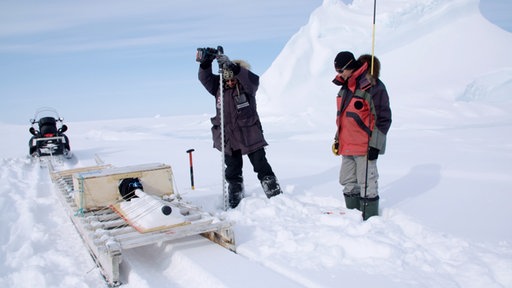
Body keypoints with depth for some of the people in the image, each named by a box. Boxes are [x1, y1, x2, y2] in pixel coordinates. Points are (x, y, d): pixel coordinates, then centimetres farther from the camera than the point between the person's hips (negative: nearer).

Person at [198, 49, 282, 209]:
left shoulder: (248, 85, -8)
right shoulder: (219, 86, 4)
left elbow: (252, 79, -29)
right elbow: (205, 78, -3)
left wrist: (230, 65, -42)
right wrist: (206, 62, -23)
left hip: (250, 135, -4)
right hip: (228, 137, 4)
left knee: (261, 166, 3)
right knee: (233, 171, 13)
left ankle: (276, 196, 16)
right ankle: (234, 203, 29)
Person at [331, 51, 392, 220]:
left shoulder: (373, 86, -13)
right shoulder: (346, 87, 12)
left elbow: (383, 118, -13)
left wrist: (375, 145, -14)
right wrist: (338, 139, 19)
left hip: (364, 147, -8)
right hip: (347, 146, 8)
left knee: (367, 183, 1)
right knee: (348, 182, 16)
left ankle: (370, 218, 13)